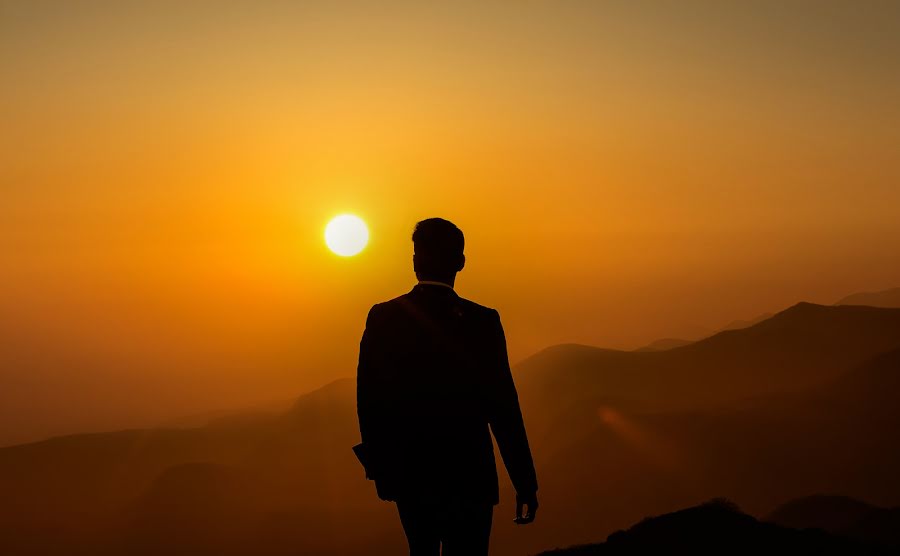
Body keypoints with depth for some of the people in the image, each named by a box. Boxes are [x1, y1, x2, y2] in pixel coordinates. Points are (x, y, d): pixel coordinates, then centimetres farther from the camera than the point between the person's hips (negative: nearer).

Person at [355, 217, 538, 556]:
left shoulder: (382, 318, -4)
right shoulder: (480, 322, -13)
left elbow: (368, 400, 0)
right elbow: (502, 408, -14)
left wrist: (380, 466, 13)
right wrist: (525, 485, -8)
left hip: (407, 474, 3)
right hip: (467, 476, -3)